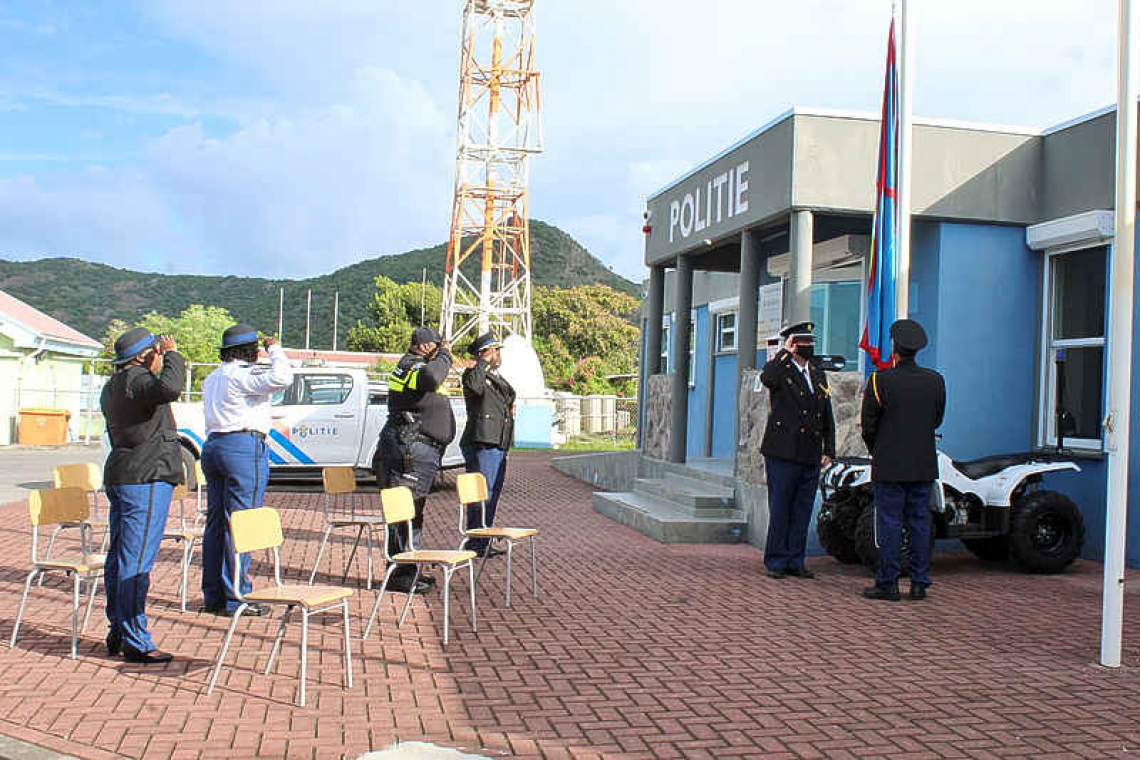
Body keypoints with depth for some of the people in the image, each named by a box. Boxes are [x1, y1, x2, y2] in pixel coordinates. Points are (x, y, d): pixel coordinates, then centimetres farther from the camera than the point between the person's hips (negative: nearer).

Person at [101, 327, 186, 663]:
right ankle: (135, 641, -4)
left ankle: (118, 633, 24)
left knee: (119, 557, 15)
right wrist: (173, 356, -22)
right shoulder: (136, 380, -15)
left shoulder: (112, 387, 18)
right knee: (137, 562, -8)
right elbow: (169, 388, -34)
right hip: (145, 478, -11)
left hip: (118, 477, 11)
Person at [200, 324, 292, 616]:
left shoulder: (213, 377, 20)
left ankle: (213, 595, 16)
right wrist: (274, 349, -8)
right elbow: (281, 378, -24)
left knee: (216, 523, 11)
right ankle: (235, 599, -4)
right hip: (244, 447, -10)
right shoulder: (243, 374, -11)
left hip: (213, 446, 10)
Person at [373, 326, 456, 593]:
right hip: (412, 450, -12)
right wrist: (444, 356, -21)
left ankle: (406, 571, 26)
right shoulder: (413, 367, -14)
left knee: (412, 512, 17)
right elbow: (430, 378, -37)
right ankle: (400, 575, -4)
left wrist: (443, 355, 21)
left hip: (418, 450, 12)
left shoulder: (409, 366, 20)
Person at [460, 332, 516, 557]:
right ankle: (475, 543, -4)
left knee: (493, 494, 13)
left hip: (499, 445, 9)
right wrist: (484, 362, -20)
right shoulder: (472, 374, -5)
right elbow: (475, 387, -29)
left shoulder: (500, 379, 22)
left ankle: (483, 542, 21)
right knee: (482, 493, -10)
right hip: (482, 444, -9)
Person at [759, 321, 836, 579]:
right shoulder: (781, 371, -2)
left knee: (802, 512, 9)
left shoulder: (818, 376, 17)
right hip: (783, 454, -6)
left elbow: (827, 418, 19)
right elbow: (766, 378, -29)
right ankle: (776, 562, 10)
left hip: (811, 459, 6)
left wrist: (829, 450, 12)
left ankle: (795, 561, 18)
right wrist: (785, 353, -17)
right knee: (780, 510, 1)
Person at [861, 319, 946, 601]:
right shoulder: (935, 381, 1)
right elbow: (937, 420, 12)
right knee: (920, 522, 9)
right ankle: (919, 583, 14)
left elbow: (868, 426, -5)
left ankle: (888, 584, 4)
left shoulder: (880, 381, -11)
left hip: (890, 466, -4)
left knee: (890, 523, 1)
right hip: (924, 465, 4)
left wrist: (875, 451, 12)